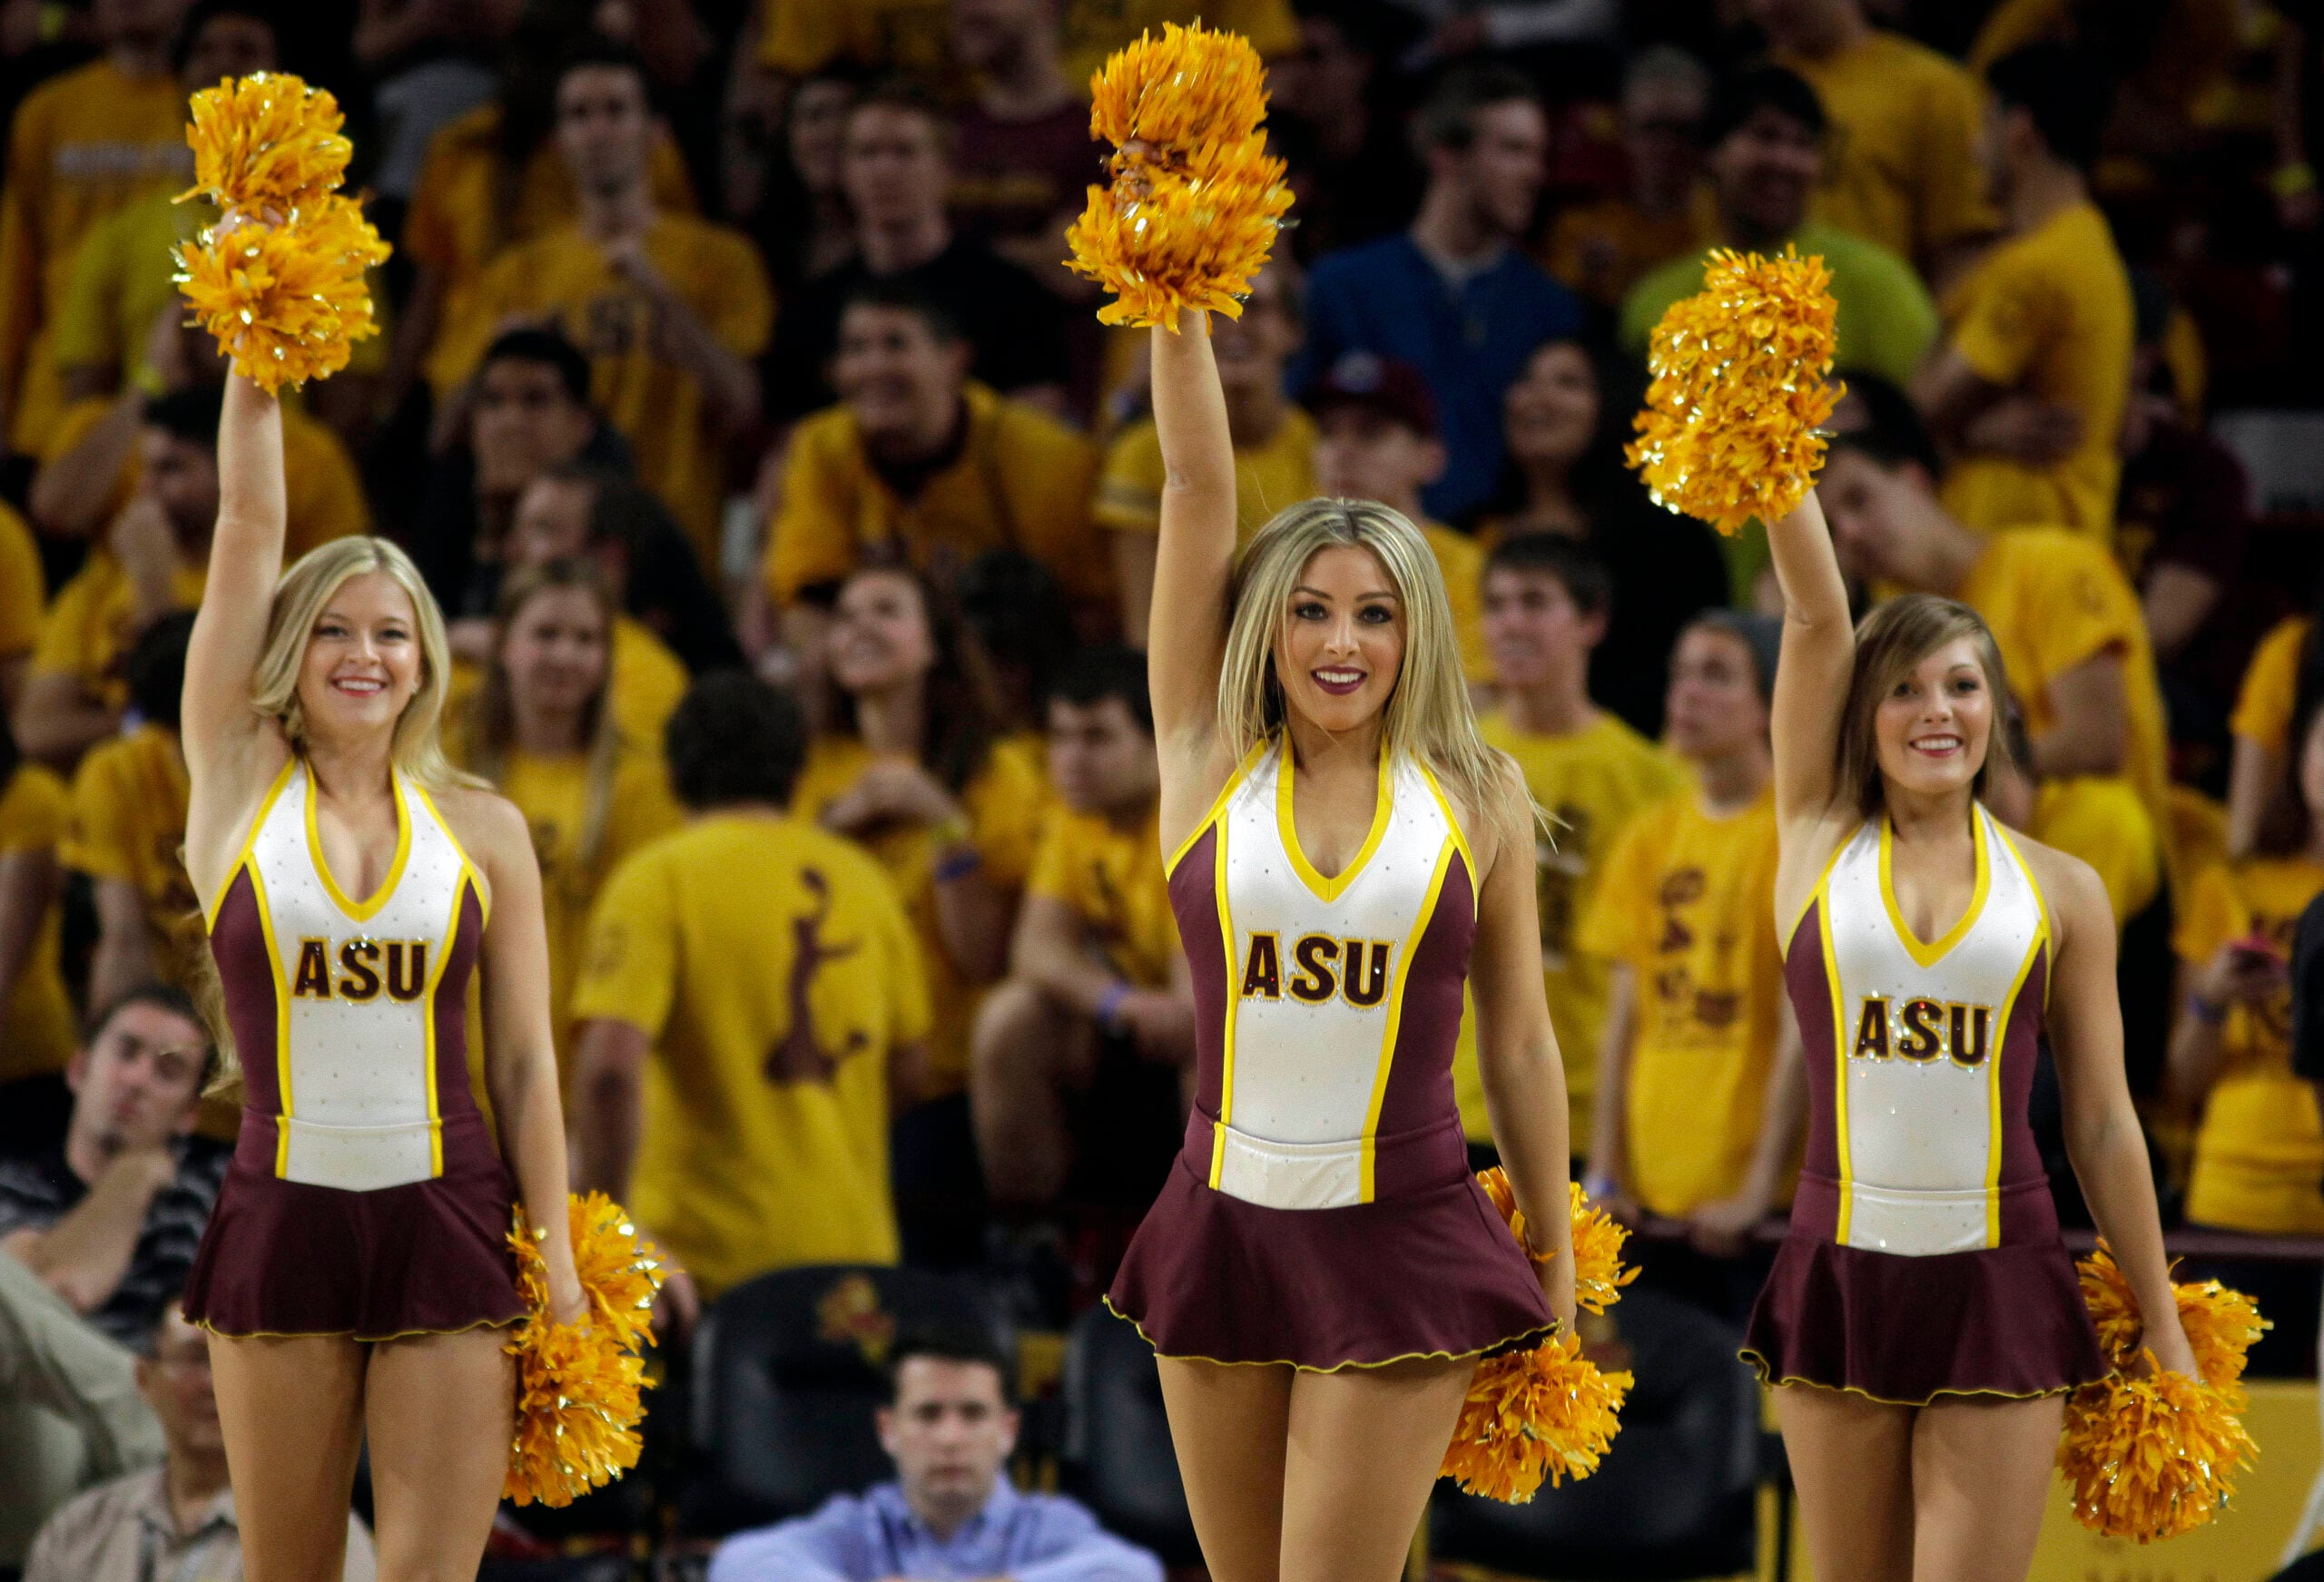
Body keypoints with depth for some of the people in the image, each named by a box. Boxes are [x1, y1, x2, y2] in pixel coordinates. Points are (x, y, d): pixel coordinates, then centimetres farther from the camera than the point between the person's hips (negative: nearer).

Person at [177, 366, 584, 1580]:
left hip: (449, 1228, 0)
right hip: (284, 1225, 0)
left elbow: (524, 1062, 7)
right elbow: (248, 528, 2)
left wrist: (557, 1264, 2)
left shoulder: (482, 831, 6)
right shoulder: (239, 784, 5)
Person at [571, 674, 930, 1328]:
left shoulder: (657, 879, -5)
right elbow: (908, 1070, 17)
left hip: (709, 1268, -5)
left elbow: (611, 1065, -18)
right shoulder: (862, 877, 11)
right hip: (855, 1249, 5)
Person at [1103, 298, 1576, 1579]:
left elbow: (1518, 1045, 8)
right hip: (1225, 1225, 2)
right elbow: (1197, 490, -3)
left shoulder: (1476, 801, 2)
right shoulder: (1210, 763, 3)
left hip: (1402, 1242, -2)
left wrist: (1554, 1264, 11)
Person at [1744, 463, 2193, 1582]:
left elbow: (2102, 1126, 8)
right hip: (1840, 1272, 1)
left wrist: (2160, 1325, 9)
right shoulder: (1819, 841, 5)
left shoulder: (2060, 892, 5)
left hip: (2001, 1285, -1)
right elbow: (1814, 616, -2)